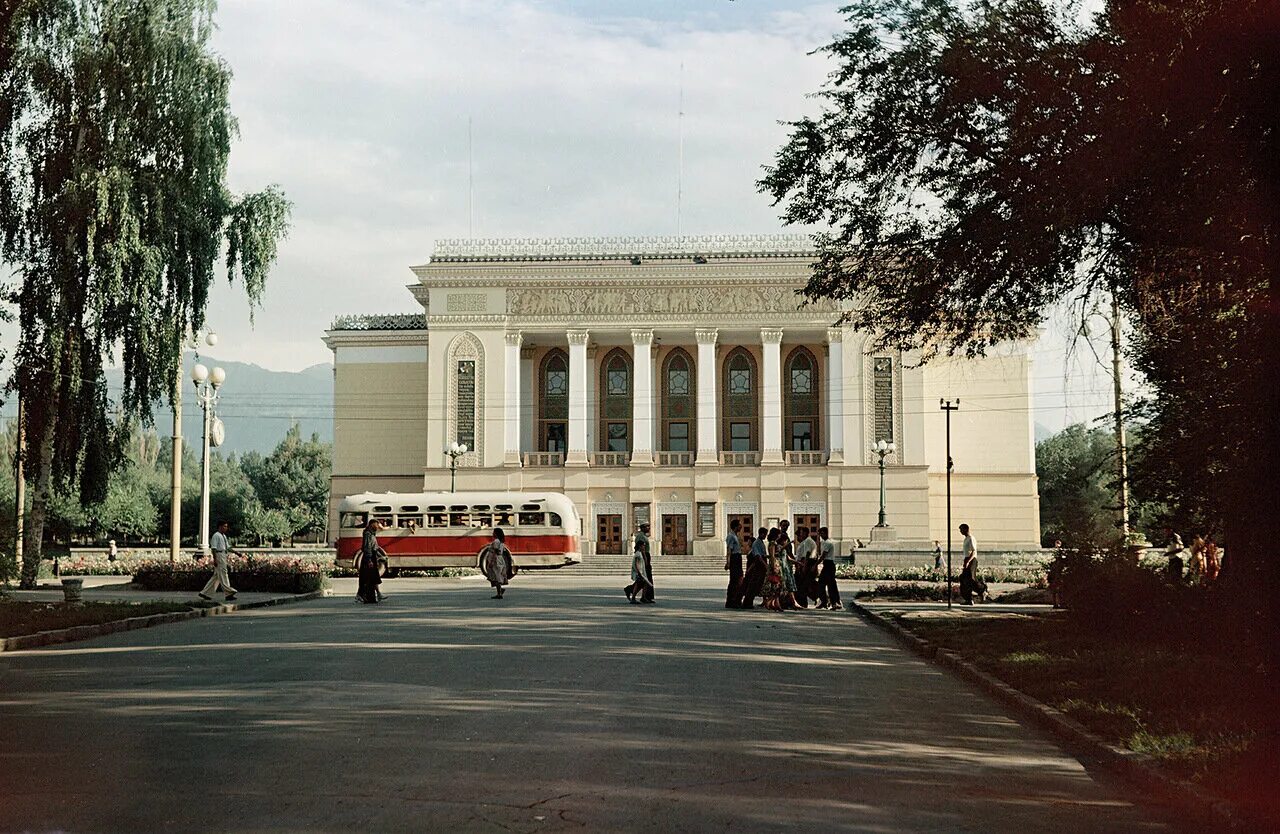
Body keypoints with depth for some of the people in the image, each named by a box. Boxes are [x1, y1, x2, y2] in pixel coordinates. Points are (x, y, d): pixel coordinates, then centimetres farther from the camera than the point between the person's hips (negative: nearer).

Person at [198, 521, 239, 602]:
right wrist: (215, 559, -22)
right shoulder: (216, 536, -9)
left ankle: (205, 593, 14)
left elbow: (228, 548, 23)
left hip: (224, 556, 10)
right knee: (223, 575, -8)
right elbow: (213, 548, -16)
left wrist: (236, 553, 12)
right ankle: (229, 593, -8)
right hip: (219, 555, -10)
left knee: (216, 576, 10)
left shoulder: (224, 536, 19)